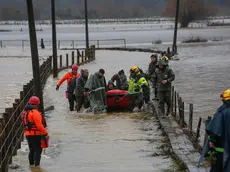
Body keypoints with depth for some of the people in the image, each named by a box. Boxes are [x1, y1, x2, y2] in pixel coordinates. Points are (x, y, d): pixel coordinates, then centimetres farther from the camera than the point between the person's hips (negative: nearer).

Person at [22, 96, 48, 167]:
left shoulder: (25, 112, 11)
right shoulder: (35, 112, -18)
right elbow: (39, 125, -22)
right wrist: (45, 133, -16)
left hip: (28, 134, 9)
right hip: (36, 134, -9)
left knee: (32, 150, 18)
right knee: (38, 150, -3)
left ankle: (31, 164, 24)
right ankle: (36, 165, -8)